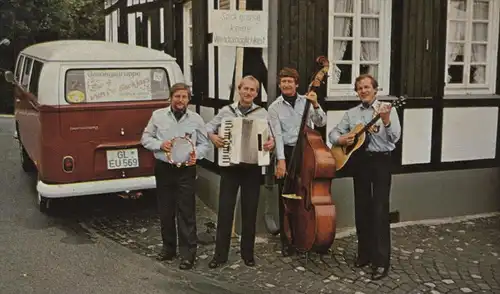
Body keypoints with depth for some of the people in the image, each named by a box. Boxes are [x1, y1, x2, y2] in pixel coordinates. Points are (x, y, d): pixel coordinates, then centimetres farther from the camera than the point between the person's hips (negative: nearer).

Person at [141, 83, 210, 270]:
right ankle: (168, 248, 27)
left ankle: (188, 253, 5)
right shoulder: (158, 116, 3)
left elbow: (204, 144, 8)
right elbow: (145, 138, 8)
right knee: (165, 211, 11)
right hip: (163, 169, 2)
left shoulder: (196, 119, 2)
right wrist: (160, 145, -11)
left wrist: (196, 154, -12)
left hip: (186, 171, -2)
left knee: (186, 212, -3)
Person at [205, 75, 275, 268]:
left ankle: (247, 253, 20)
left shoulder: (262, 113, 4)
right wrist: (212, 136, -7)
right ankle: (220, 254, 9)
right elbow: (208, 126, 13)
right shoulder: (226, 111, 6)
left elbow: (271, 136, 2)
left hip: (253, 167, 0)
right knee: (225, 209, 0)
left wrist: (271, 142, -20)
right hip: (229, 165, 0)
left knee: (250, 211, 7)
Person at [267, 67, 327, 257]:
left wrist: (315, 105, -17)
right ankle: (286, 240, 14)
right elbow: (277, 134, -7)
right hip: (286, 153, -1)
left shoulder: (306, 102, 7)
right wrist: (281, 159, -16)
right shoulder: (274, 107, 2)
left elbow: (321, 123, -1)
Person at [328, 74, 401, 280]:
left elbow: (395, 137, -12)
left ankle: (381, 261, -3)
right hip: (359, 161, 5)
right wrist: (341, 139, -10)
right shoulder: (351, 113, 11)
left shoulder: (387, 109, -2)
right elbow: (334, 132, 11)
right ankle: (365, 253, 24)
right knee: (362, 209, 10)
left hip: (381, 161, -4)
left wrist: (386, 120, -30)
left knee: (379, 210, -7)